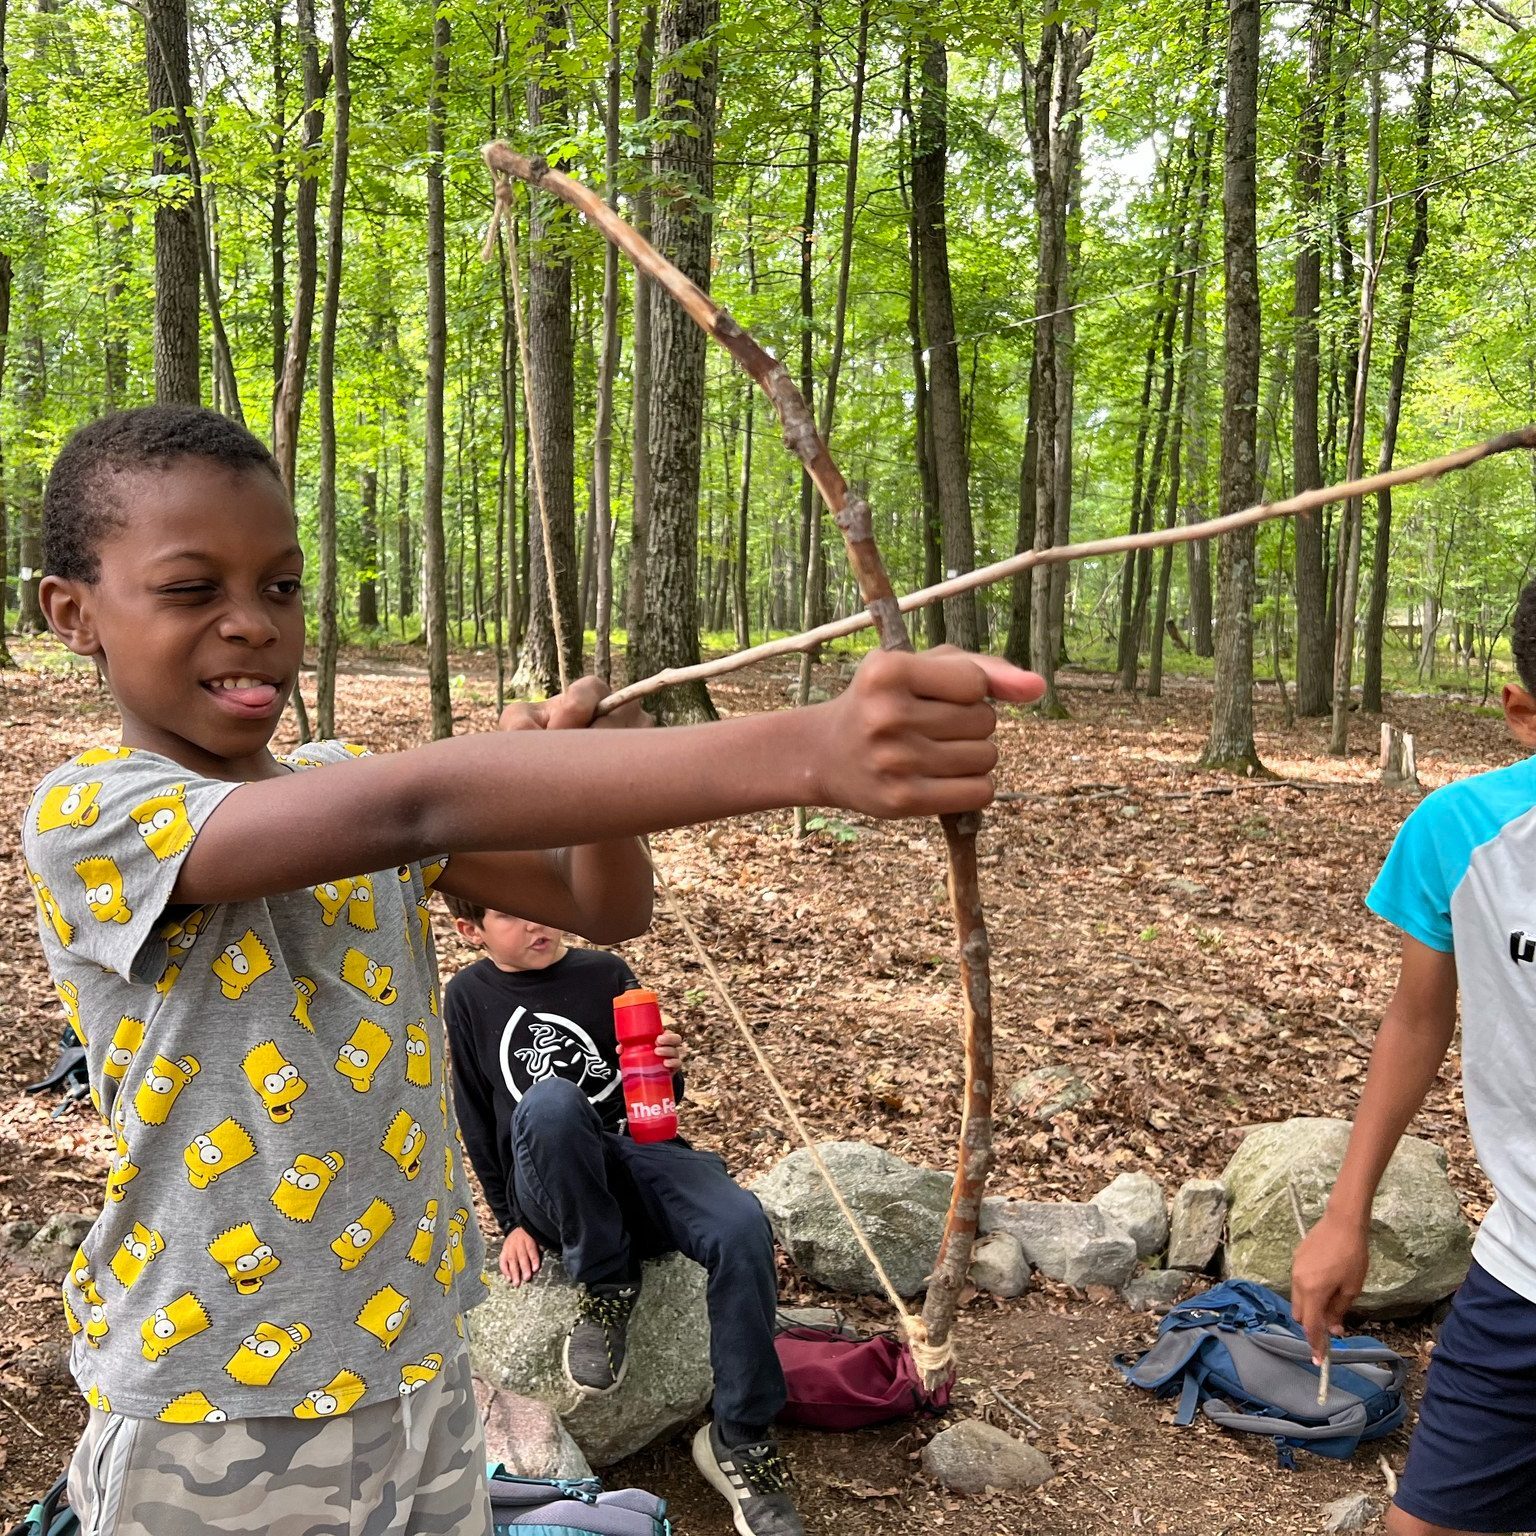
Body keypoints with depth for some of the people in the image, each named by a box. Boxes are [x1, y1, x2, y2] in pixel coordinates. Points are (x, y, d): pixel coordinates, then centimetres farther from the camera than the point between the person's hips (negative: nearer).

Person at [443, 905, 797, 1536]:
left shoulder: (606, 974, 9)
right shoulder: (469, 997, 8)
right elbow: (478, 1124, 12)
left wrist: (669, 1070, -10)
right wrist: (512, 1221, 7)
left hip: (642, 1154, 2)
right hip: (554, 1190, -1)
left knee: (742, 1228, -30)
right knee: (550, 1100, -37)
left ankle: (740, 1441, -14)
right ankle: (606, 1286, -17)